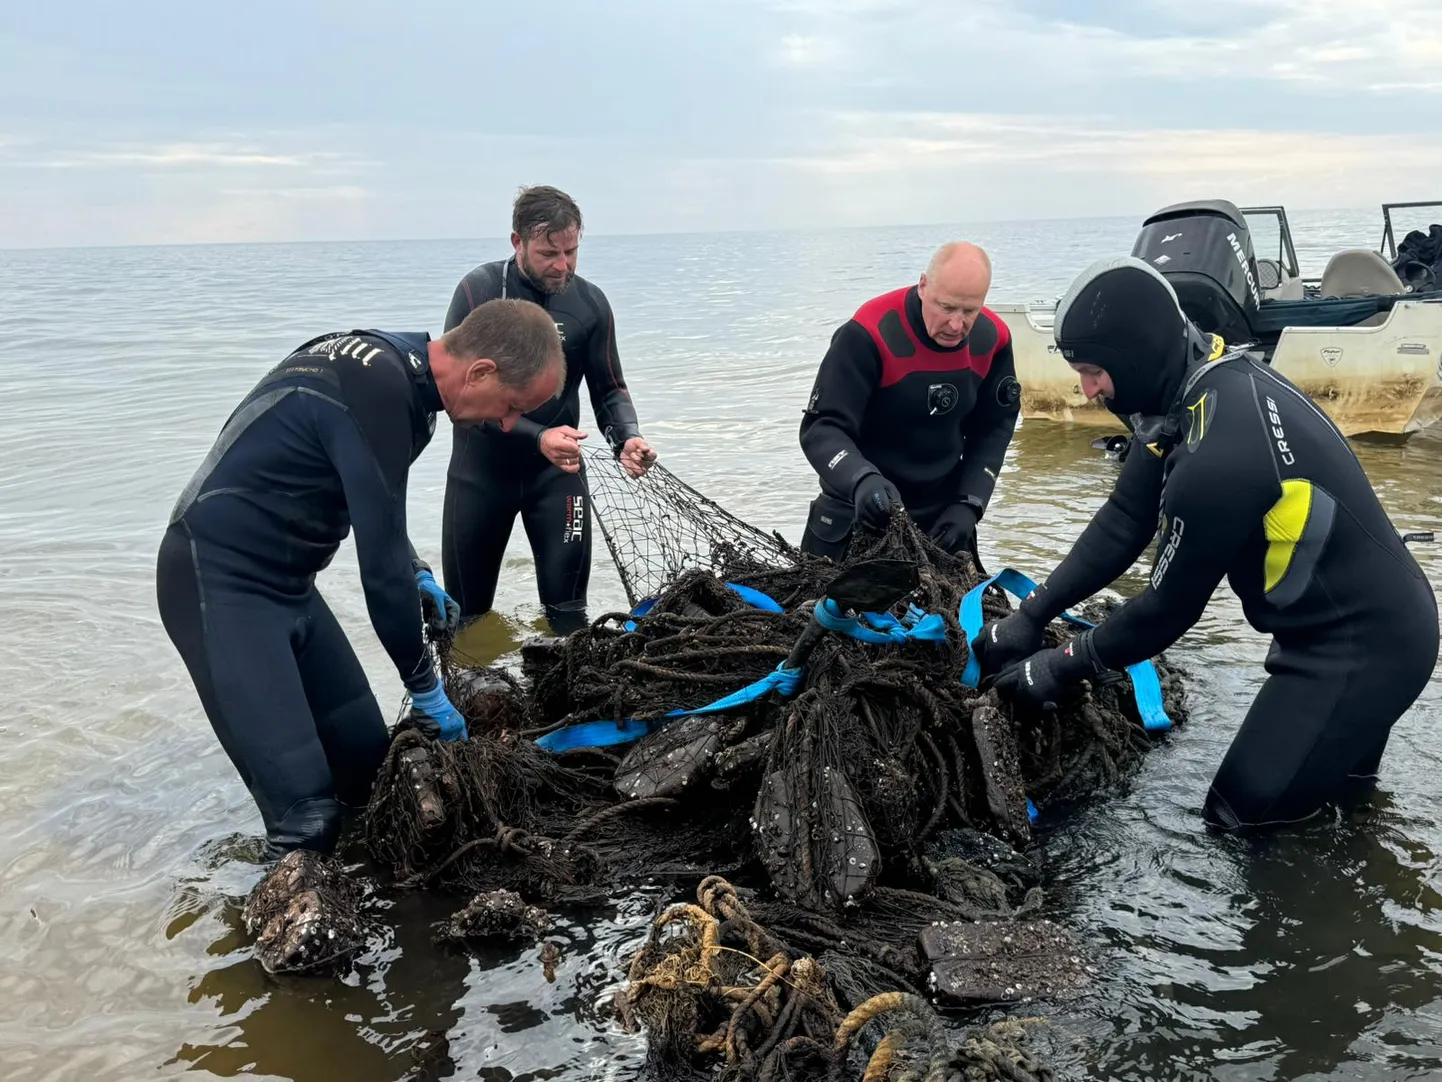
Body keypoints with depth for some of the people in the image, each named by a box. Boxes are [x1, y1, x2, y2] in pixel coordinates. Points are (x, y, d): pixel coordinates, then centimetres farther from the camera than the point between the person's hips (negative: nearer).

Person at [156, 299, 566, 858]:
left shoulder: (400, 367, 5)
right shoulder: (378, 392, -25)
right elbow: (380, 561, -21)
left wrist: (418, 575, 15)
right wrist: (425, 688, -9)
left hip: (287, 580, 10)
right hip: (220, 582, -10)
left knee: (367, 763, 8)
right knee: (306, 812, -16)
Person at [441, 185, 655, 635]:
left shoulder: (590, 303, -6)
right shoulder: (479, 291, -16)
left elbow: (609, 389, 0)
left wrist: (627, 438, -23)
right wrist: (536, 437, -34)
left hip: (558, 469, 1)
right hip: (480, 470, -1)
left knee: (567, 606, 1)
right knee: (465, 610, 12)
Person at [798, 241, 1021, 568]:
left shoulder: (992, 338, -8)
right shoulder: (870, 333, -24)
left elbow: (993, 428, 3)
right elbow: (822, 428, -25)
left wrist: (969, 505, -9)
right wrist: (862, 479, -44)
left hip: (943, 513, 4)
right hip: (856, 511, -4)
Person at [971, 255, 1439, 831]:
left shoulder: (1219, 455, -33)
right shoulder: (1196, 379, -5)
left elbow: (1170, 605, -19)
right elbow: (1122, 522, 0)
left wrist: (1064, 664, -7)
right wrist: (1030, 616, -2)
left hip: (1363, 647, -9)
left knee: (1244, 810, -1)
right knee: (1263, 777, 20)